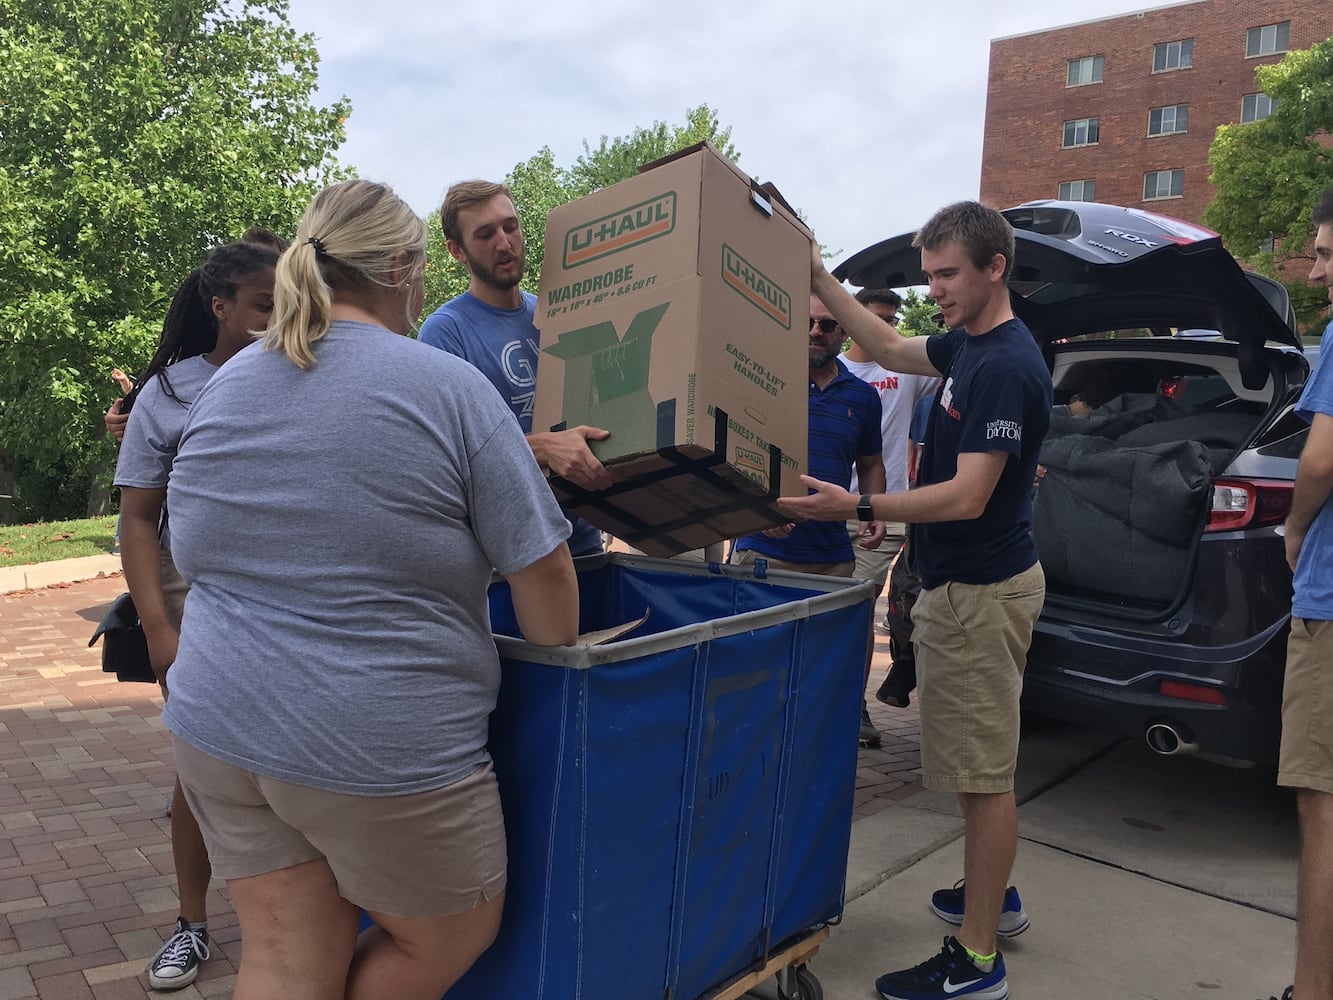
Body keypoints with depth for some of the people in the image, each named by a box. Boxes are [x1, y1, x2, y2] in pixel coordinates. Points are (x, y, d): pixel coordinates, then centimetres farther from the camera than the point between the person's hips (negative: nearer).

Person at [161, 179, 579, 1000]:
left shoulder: (220, 388, 6)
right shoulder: (448, 388, -12)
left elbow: (194, 558, 17)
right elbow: (540, 568, -11)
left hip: (217, 724, 7)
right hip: (379, 747, -6)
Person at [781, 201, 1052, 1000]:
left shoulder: (1006, 366, -20)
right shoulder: (968, 345, 9)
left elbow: (968, 496, -25)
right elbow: (892, 349, 25)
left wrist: (858, 508, -33)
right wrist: (822, 282, 19)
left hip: (980, 593, -10)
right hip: (964, 583, 10)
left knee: (985, 773, -1)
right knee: (985, 766, 21)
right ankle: (993, 897, 38)